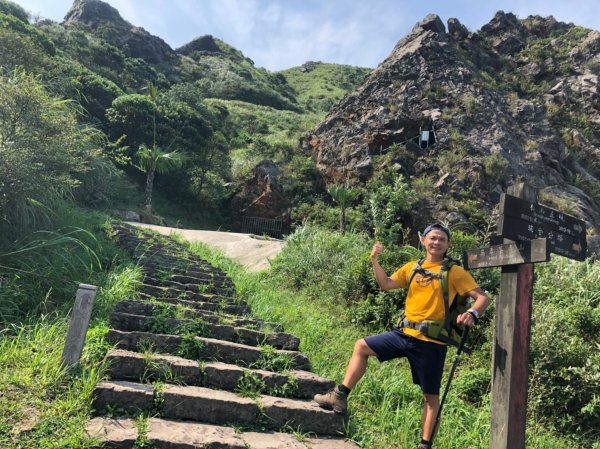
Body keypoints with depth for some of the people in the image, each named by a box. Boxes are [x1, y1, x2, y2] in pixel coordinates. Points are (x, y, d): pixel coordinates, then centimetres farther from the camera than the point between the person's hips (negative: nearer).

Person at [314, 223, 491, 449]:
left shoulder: (455, 272, -6)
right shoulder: (412, 267, 8)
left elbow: (482, 297, -8)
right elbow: (386, 284, 5)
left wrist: (472, 313, -28)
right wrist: (375, 260, -3)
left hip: (431, 342, -5)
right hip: (405, 333, 5)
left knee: (430, 395, 6)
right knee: (362, 347, 5)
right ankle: (340, 396, 10)